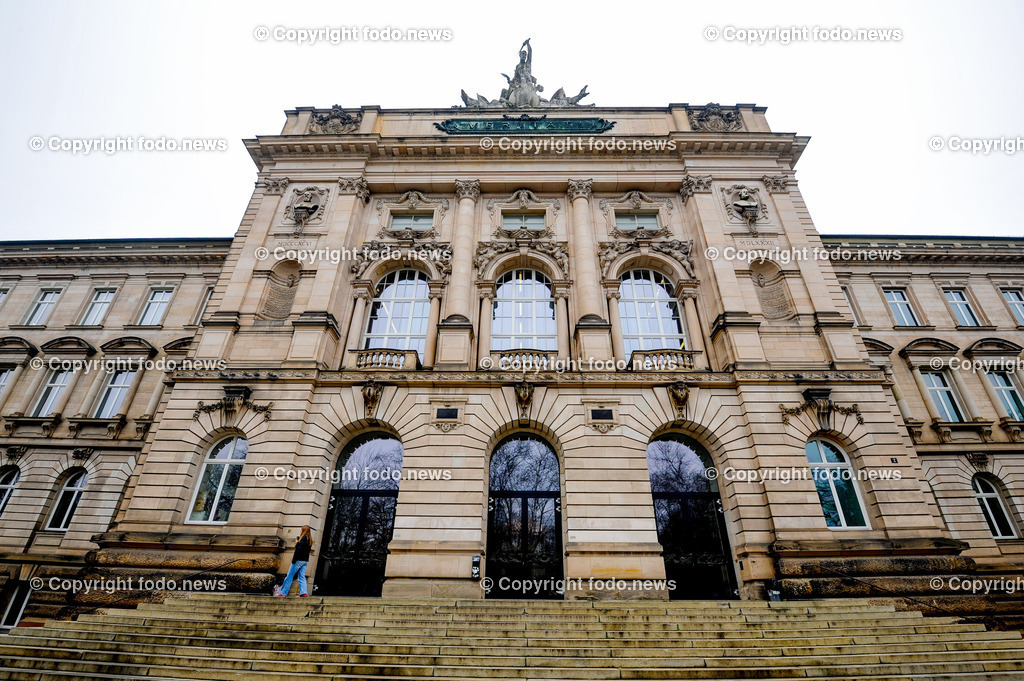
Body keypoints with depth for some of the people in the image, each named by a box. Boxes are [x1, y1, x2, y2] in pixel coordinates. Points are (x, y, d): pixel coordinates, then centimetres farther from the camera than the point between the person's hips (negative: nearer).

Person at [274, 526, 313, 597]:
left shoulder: (303, 538, -13)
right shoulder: (309, 540, 13)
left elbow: (299, 550, -19)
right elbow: (308, 550, 11)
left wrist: (294, 560, -18)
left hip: (299, 560, -8)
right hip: (305, 561, 8)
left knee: (289, 576, 2)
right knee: (302, 577, 7)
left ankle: (283, 592, 8)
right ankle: (303, 592, -2)